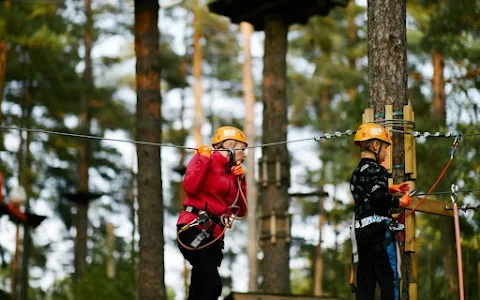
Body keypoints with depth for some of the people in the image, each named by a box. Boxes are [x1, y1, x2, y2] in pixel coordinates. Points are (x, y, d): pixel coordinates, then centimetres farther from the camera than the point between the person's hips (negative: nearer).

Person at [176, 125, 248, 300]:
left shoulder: (232, 172, 20)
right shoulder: (204, 159, 0)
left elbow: (240, 212, 18)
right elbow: (190, 187, -18)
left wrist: (241, 181, 9)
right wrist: (204, 159, -13)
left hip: (213, 236, 8)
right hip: (194, 229, -8)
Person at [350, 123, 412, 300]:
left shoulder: (357, 171, 16)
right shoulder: (377, 171, -10)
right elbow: (379, 199, -21)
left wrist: (389, 189, 23)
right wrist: (400, 203, -8)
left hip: (361, 229, 9)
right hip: (378, 228, -9)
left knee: (365, 278, 8)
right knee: (388, 277, -6)